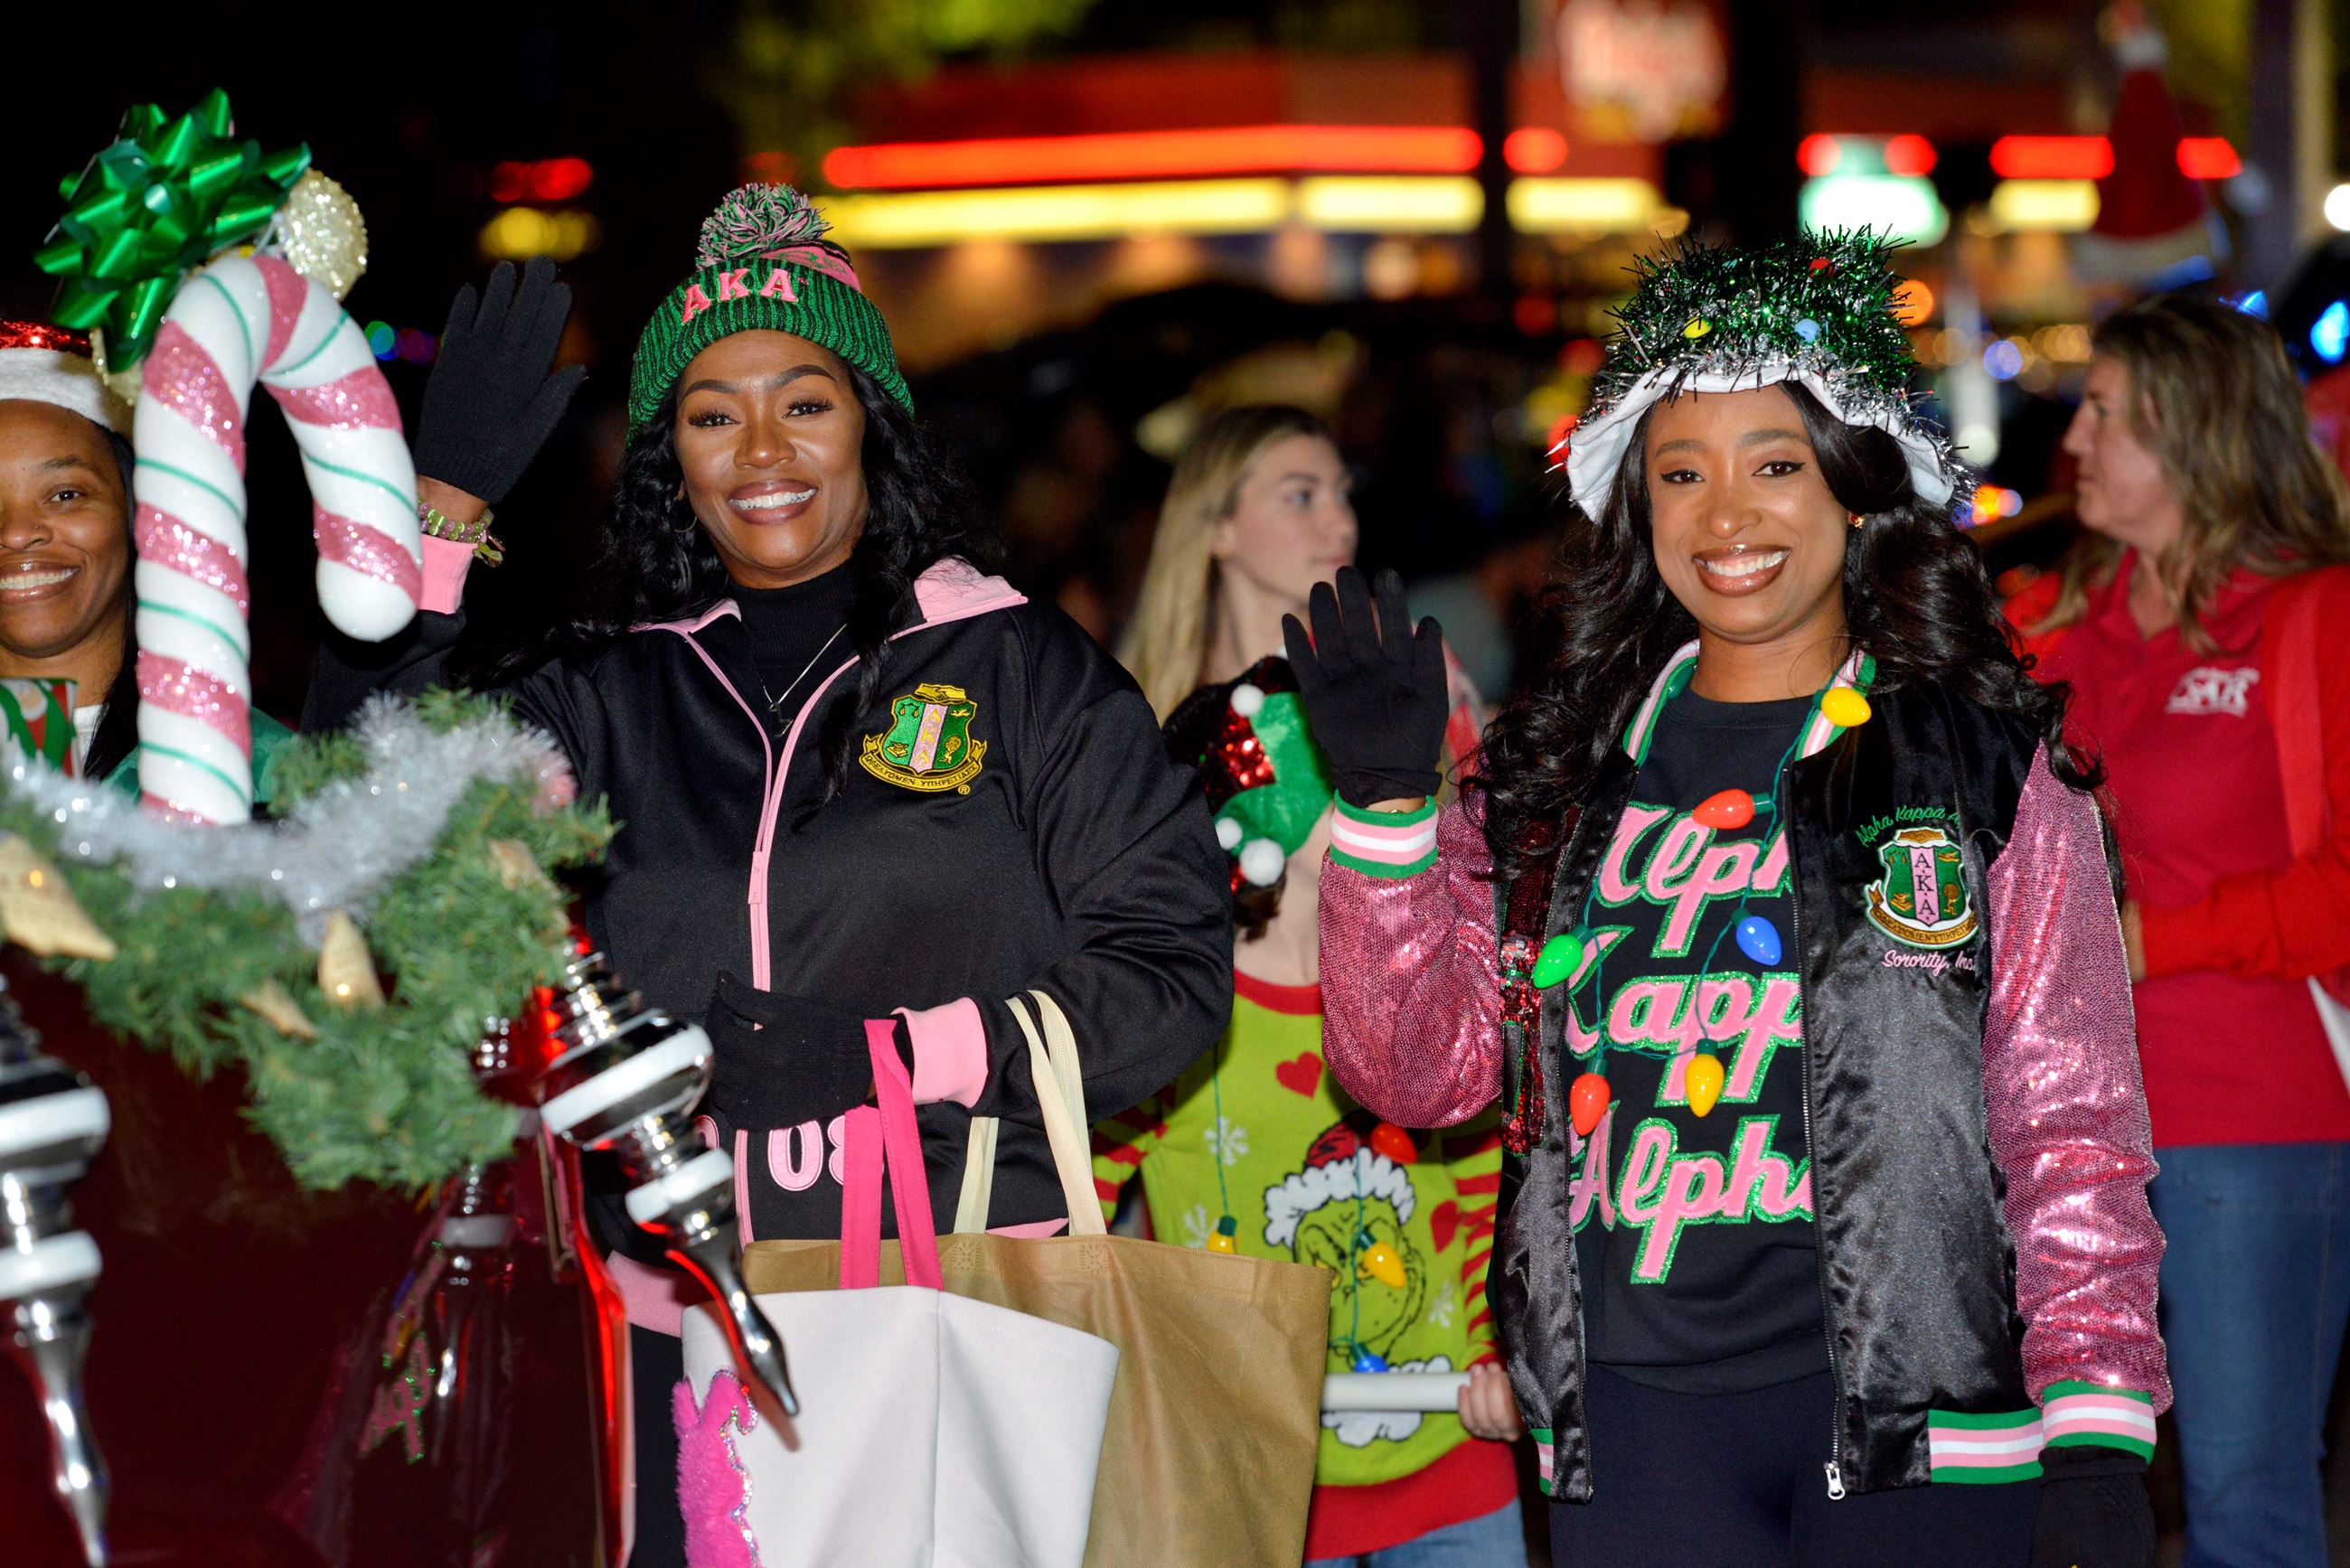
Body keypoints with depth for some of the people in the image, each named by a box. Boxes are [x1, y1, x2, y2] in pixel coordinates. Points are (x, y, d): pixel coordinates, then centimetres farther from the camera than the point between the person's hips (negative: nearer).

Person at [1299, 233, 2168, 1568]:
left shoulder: (1986, 766, 3)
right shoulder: (1562, 779, 12)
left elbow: (2075, 1124, -1)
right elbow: (1419, 1070, 7)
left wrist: (2099, 1438, -10)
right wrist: (1385, 804, -4)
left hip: (1915, 1414, -2)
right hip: (1630, 1418, 3)